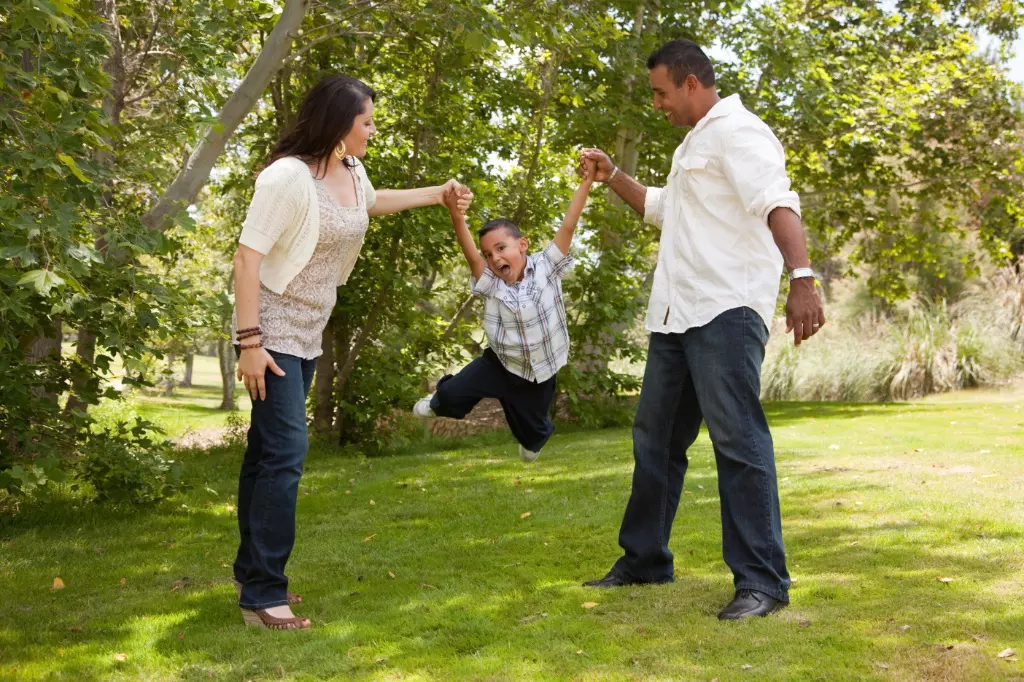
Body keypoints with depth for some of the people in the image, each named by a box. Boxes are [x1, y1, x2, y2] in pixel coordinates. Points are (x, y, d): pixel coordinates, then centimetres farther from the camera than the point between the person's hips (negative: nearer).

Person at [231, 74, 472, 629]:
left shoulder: (351, 171, 6)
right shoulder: (288, 175, -20)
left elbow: (373, 202, 31)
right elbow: (247, 255, -21)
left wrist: (438, 194, 31)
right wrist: (249, 341, -25)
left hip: (308, 333, 9)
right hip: (273, 332, -8)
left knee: (268, 449, 13)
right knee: (285, 451, -13)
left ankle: (252, 572, 22)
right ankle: (263, 595, -8)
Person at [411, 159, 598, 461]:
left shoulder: (545, 268, -16)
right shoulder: (491, 283, -16)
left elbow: (568, 227, -23)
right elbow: (471, 255, -32)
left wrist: (586, 182, -31)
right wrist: (455, 214, -47)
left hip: (539, 372, 0)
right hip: (499, 364, 0)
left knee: (531, 429, 18)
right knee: (452, 392, -4)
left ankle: (532, 441, 58)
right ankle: (439, 402, 36)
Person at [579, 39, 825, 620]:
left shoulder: (738, 133, -8)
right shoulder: (694, 143, 23)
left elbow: (779, 205, -24)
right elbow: (660, 207, 41)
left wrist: (802, 278, -39)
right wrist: (612, 176, 28)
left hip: (726, 311, -10)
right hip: (676, 313, 11)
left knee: (738, 439, -13)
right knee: (656, 437, 15)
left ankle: (763, 582, -10)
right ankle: (645, 560, 27)